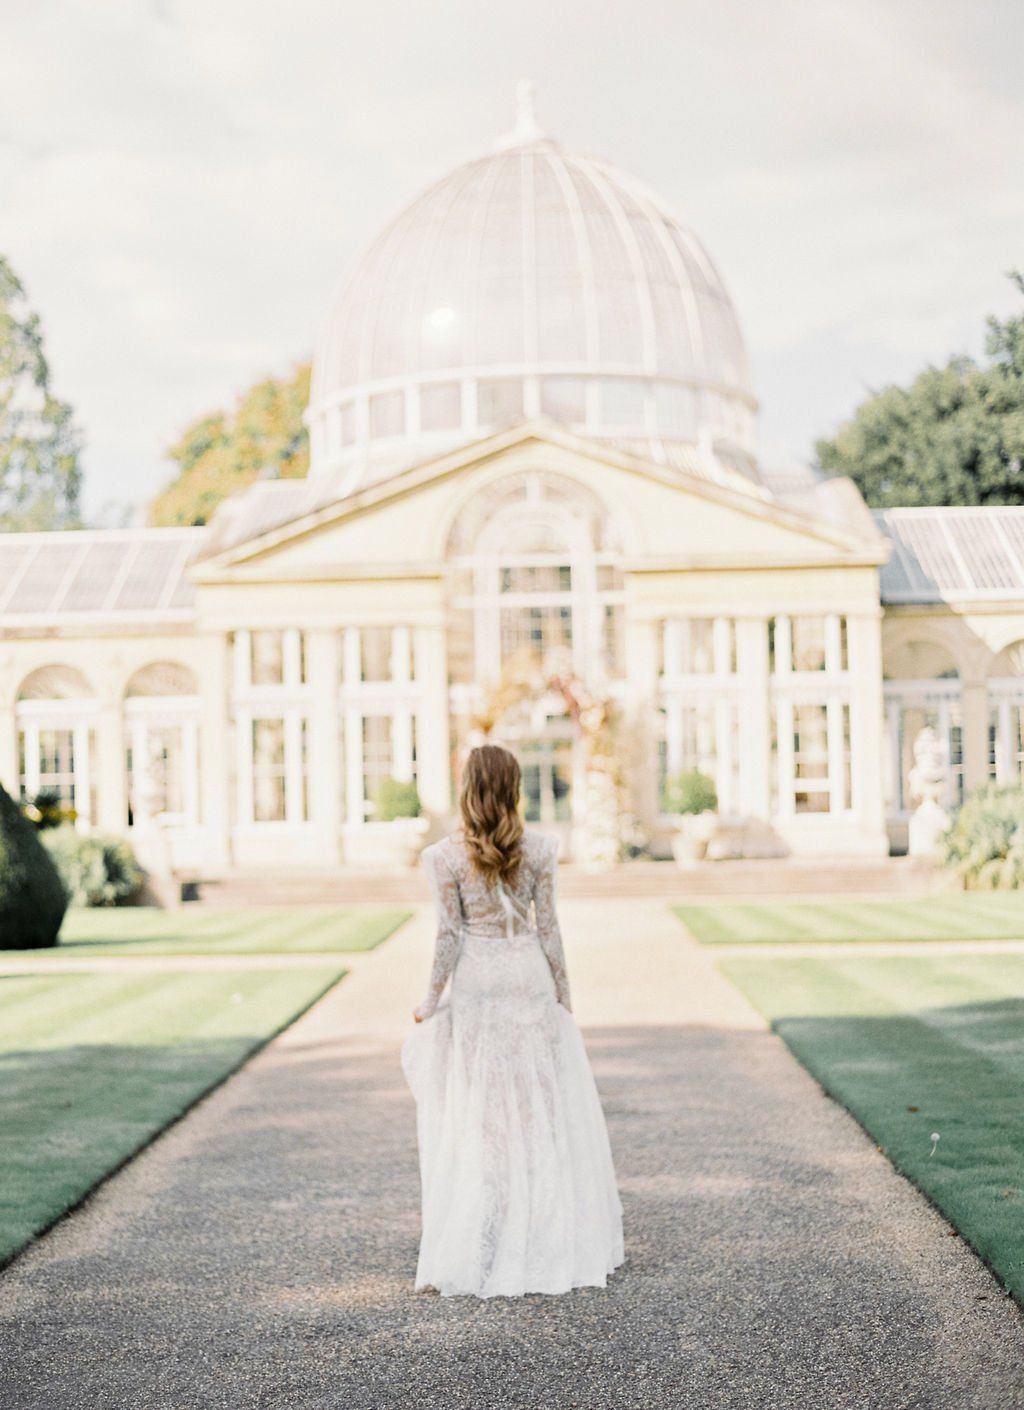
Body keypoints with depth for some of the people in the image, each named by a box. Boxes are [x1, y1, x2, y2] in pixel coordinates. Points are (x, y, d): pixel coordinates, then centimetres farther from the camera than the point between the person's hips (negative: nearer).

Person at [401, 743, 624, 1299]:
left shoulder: (448, 856, -8)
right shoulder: (537, 849, -4)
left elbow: (448, 936, -8)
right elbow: (548, 927, -2)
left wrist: (431, 1000, 1)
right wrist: (562, 992, 7)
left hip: (475, 983, -1)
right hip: (529, 979, 1)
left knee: (478, 1113, 6)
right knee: (541, 1109, 9)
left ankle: (477, 1252, 8)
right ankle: (548, 1241, 14)